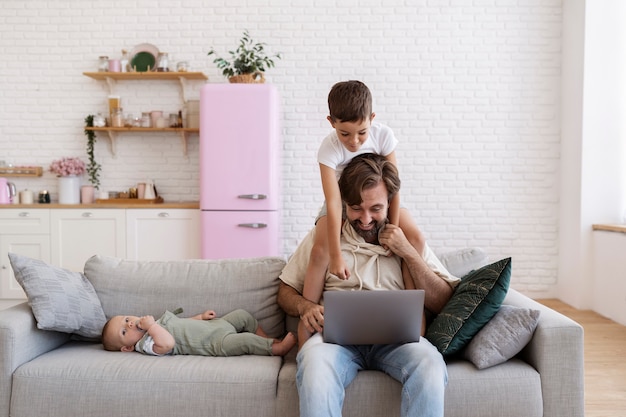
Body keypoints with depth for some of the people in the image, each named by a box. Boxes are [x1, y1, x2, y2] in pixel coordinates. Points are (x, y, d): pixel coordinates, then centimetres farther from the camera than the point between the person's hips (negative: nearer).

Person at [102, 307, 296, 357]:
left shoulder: (153, 324, 15)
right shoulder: (146, 344, -13)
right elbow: (168, 343, -35)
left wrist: (201, 316, 15)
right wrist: (151, 326, -29)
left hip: (214, 325, 10)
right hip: (216, 343, -10)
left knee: (243, 315, 11)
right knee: (245, 341, -26)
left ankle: (266, 341, 20)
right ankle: (276, 348, -9)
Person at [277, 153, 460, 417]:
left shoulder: (408, 237, 15)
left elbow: (441, 303, 9)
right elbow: (285, 291, 16)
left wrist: (408, 252, -1)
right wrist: (305, 307, -7)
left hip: (396, 335, 1)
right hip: (338, 333, -1)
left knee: (430, 364, -33)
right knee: (315, 363, -36)